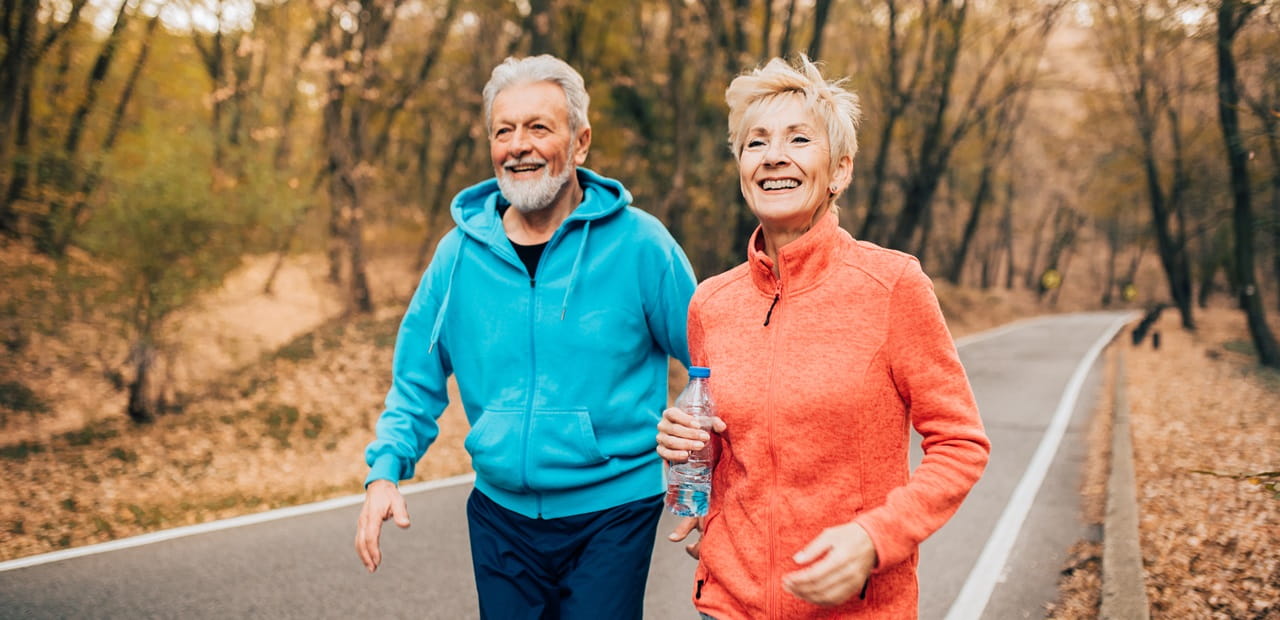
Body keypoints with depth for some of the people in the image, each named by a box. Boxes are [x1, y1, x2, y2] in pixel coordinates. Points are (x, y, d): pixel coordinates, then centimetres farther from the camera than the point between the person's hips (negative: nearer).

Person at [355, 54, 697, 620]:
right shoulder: (461, 251, 0)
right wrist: (385, 471, -4)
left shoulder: (638, 243, -9)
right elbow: (417, 382, 9)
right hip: (500, 514, 3)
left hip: (610, 515, -3)